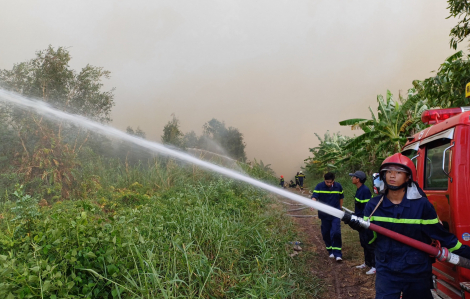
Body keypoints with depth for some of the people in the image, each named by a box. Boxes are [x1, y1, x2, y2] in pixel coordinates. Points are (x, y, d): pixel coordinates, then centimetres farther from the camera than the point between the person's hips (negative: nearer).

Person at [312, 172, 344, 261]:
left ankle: (337, 254, -5)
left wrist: (340, 209, 18)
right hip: (324, 214, 1)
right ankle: (330, 251, 26)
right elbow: (314, 196, -20)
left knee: (336, 232, -12)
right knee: (326, 233, 8)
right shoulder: (319, 186, -8)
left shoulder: (338, 186, 0)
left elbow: (341, 198, 15)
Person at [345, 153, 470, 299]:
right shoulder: (373, 205, -2)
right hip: (386, 272, 1)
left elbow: (442, 235, -1)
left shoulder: (422, 205, -7)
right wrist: (360, 227, -21)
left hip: (417, 275, 0)